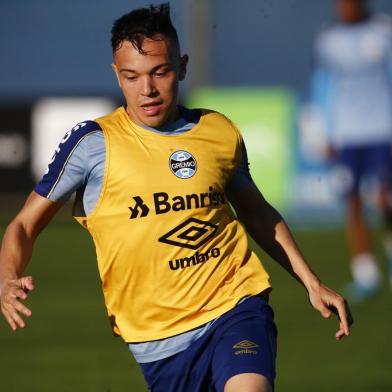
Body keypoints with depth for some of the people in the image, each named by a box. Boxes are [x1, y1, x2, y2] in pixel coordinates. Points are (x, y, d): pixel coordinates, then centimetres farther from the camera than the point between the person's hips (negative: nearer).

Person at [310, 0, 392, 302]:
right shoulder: (328, 41, 7)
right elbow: (323, 87, 13)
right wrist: (327, 134, 8)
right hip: (346, 137, 2)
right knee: (353, 205, -3)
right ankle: (366, 277, 2)